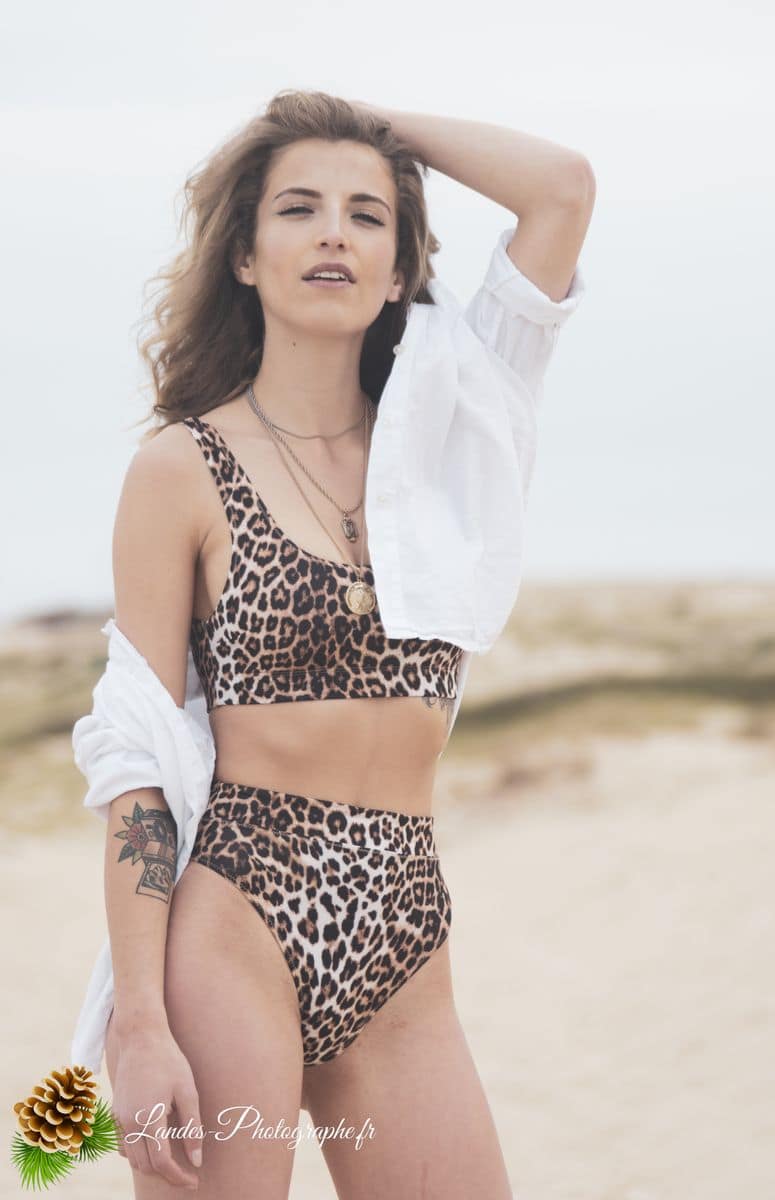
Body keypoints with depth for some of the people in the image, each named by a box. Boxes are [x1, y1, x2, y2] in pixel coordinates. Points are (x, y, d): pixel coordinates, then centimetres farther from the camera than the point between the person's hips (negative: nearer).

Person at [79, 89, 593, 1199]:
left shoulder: (433, 443, 11)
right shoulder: (185, 469, -1)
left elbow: (564, 186, 6)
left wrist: (390, 130, 14)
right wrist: (139, 1022, -12)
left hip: (402, 973, 4)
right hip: (236, 927, -4)